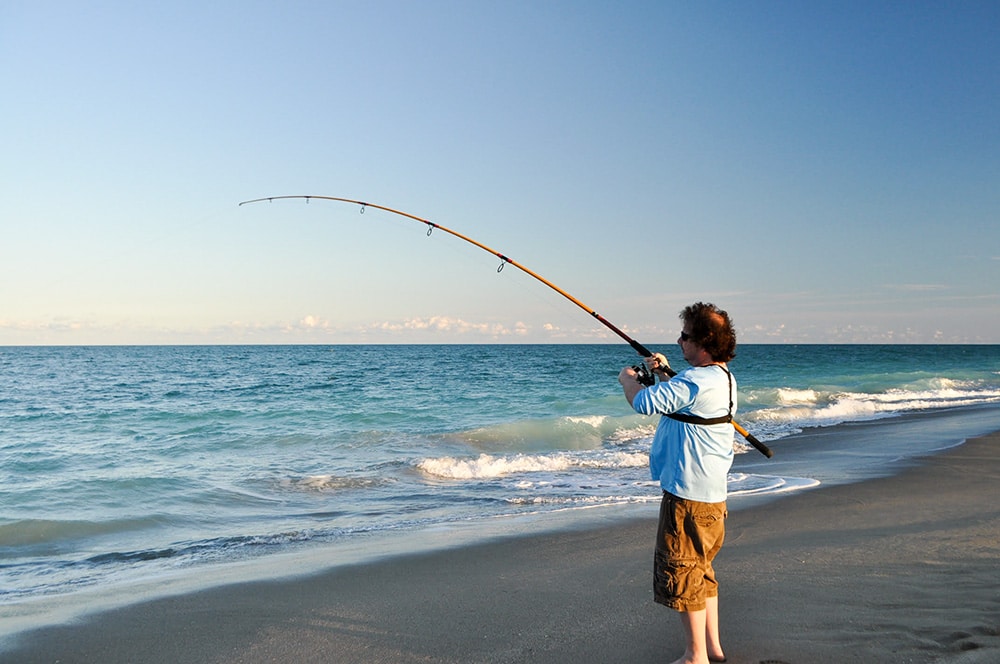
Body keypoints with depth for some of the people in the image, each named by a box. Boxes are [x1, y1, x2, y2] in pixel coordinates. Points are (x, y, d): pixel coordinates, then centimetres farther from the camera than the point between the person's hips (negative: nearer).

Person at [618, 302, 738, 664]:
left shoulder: (696, 380, -23)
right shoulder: (723, 377, 11)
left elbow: (645, 403, -28)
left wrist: (628, 379, -8)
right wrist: (665, 373, 14)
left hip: (689, 495, -10)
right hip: (712, 493, 10)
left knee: (681, 571, 1)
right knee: (701, 570, 21)